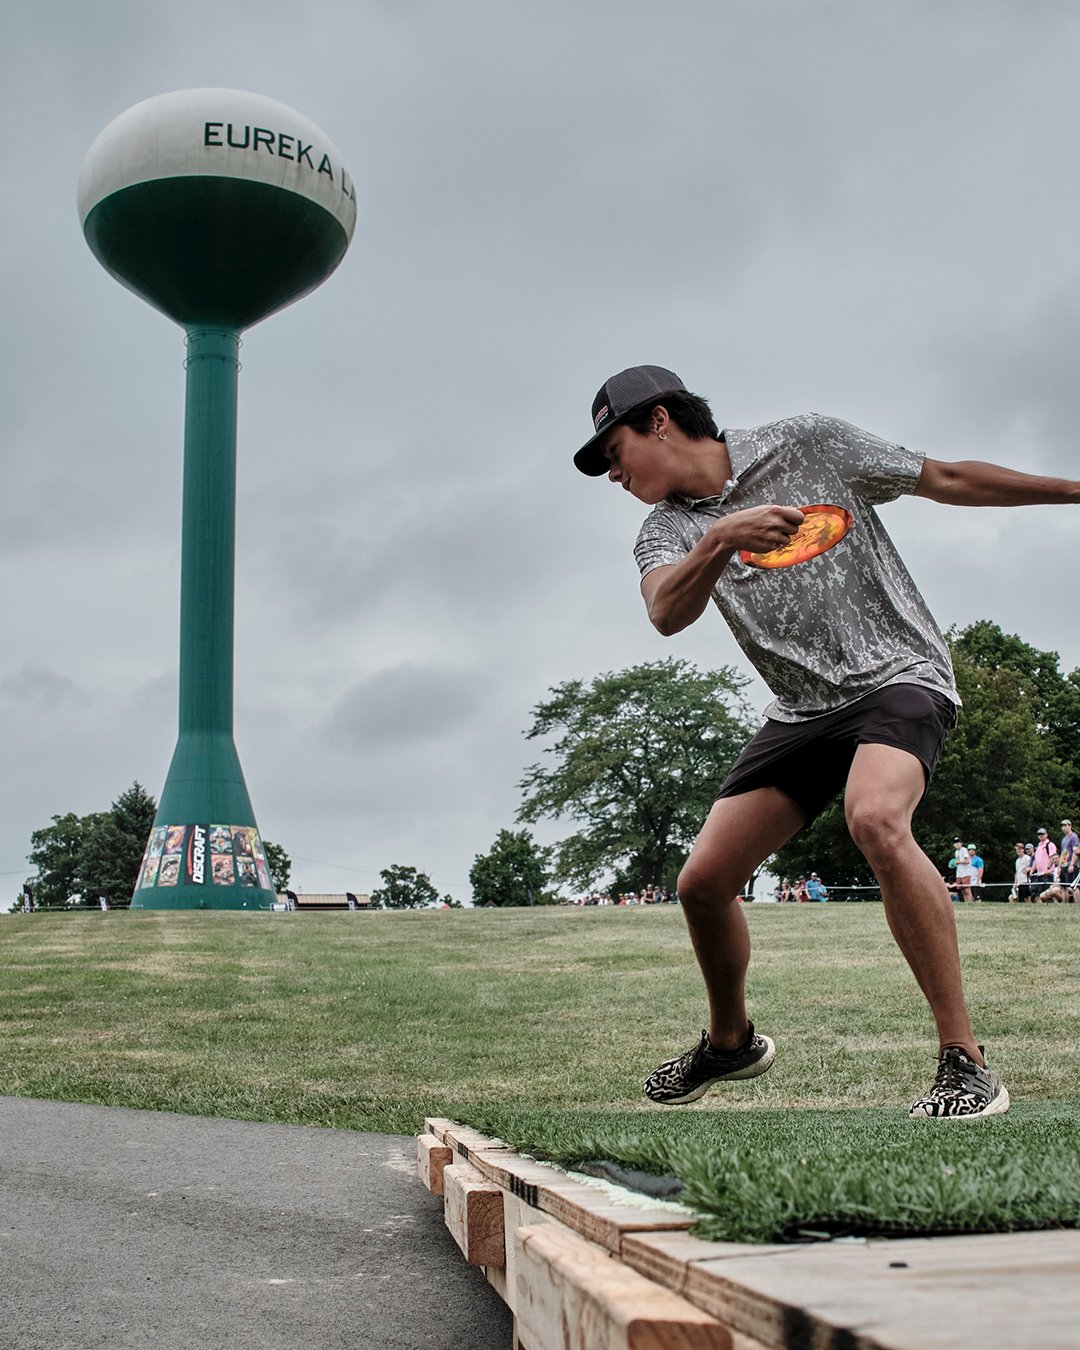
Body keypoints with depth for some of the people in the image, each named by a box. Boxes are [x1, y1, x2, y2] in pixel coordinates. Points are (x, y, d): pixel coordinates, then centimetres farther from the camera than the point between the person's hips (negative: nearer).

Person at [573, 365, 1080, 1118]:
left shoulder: (808, 445, -3)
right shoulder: (668, 530, 5)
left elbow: (947, 480, 5)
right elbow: (667, 615, -18)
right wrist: (719, 542, -36)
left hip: (898, 673, -5)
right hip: (802, 710, 5)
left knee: (875, 818, -35)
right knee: (703, 883, -1)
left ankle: (966, 1065, -28)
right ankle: (731, 1042, 28)